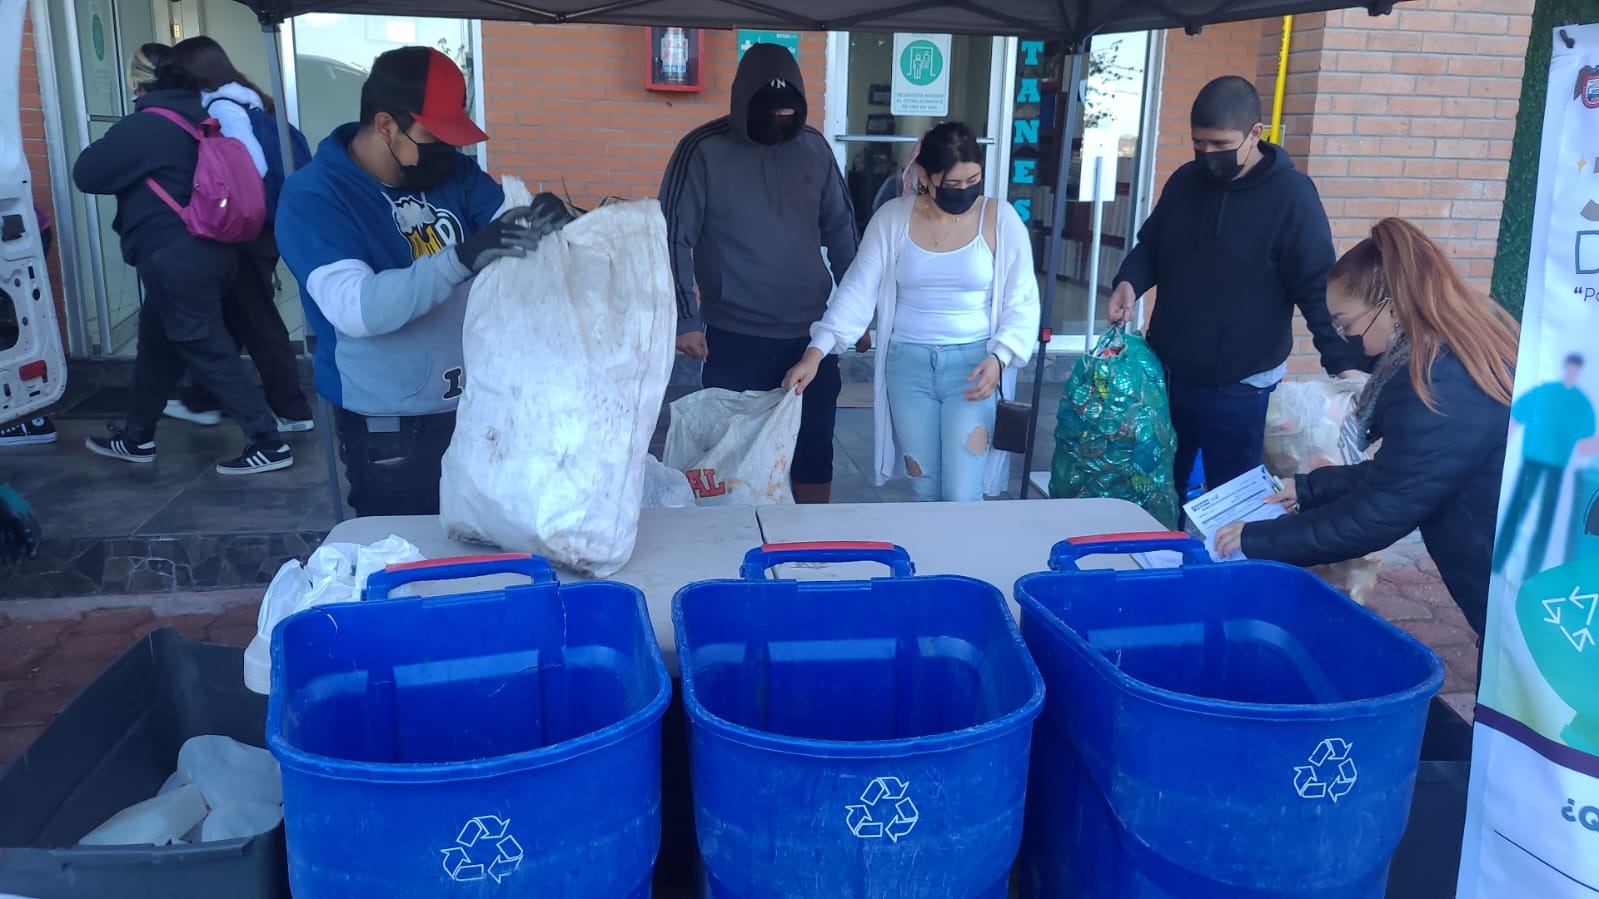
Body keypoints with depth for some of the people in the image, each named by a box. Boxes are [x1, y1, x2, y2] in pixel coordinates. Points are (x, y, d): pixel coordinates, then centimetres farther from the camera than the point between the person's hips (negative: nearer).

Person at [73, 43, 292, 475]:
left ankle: (269, 443, -4)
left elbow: (86, 174, -5)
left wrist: (112, 147, 11)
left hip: (174, 258, -9)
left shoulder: (143, 126, -14)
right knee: (157, 344, 20)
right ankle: (136, 437, 32)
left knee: (209, 352, -5)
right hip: (209, 249, 9)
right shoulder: (197, 119, 11)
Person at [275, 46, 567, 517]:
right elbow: (352, 308, -28)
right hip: (389, 425, -5)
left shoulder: (452, 169, 2)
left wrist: (544, 218, -26)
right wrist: (459, 259, -40)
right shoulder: (313, 197, -15)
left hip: (477, 403, 5)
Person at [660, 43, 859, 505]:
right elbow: (674, 237, -7)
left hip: (812, 333, 3)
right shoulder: (704, 150, -8)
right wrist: (685, 320, -12)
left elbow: (840, 229, 11)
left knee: (815, 450, 10)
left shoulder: (814, 146, 3)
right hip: (735, 339, -3)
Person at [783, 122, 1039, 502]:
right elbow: (857, 292, -4)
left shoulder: (1000, 219, -4)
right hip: (908, 363, 2)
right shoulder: (893, 218, -2)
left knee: (961, 495, -7)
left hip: (973, 364, -1)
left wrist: (998, 358, -17)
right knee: (924, 489, 9)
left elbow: (1022, 304, -1)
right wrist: (815, 353, -13)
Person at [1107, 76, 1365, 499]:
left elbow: (1319, 288, -14)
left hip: (1238, 391, -5)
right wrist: (1129, 282, -5)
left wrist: (1344, 361, -24)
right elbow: (1150, 247, 17)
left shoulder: (1291, 195, -13)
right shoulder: (1185, 181, 4)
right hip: (1165, 375, 6)